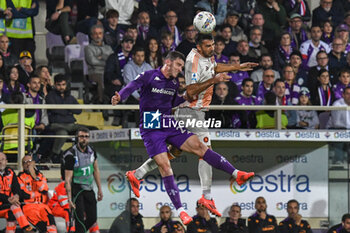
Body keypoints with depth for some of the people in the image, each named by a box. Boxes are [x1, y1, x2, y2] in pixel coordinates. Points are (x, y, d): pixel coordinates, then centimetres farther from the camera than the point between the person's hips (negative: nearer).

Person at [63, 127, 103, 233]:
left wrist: (99, 189, 16)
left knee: (92, 219, 6)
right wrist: (69, 199, -21)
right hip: (77, 189, -6)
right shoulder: (71, 155, -17)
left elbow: (95, 170, 17)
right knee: (80, 220, -8)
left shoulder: (91, 151, 3)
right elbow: (68, 179, -17)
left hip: (89, 189, 6)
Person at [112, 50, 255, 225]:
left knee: (198, 146, -7)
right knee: (165, 167, -13)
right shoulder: (149, 76, -6)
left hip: (170, 126, 6)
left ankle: (236, 174, -7)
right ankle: (180, 211, -13)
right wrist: (119, 97, -39)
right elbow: (132, 87, -19)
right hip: (151, 130, -6)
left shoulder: (174, 83, 13)